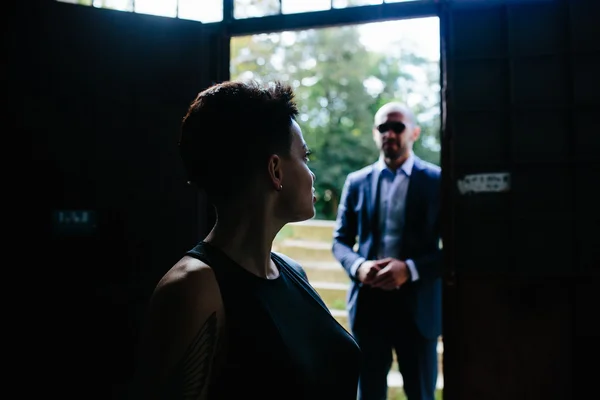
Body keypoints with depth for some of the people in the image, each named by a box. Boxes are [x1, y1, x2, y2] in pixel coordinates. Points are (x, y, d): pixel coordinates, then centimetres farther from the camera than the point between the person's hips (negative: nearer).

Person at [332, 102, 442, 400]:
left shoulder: (437, 181, -2)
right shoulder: (356, 182, 6)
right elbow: (340, 241, 10)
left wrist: (411, 269, -18)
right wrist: (357, 266, -12)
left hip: (417, 305, -2)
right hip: (368, 302, 2)